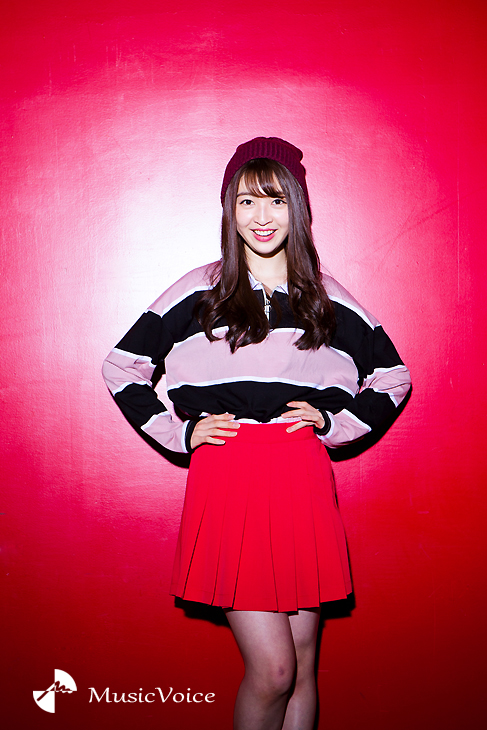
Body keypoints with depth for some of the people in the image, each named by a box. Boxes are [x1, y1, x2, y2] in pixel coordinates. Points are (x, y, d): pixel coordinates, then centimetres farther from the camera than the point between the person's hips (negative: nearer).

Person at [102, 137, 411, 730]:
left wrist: (334, 421, 5)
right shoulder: (198, 293, 4)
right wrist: (180, 431, 1)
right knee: (272, 669, -4)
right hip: (226, 484, -2)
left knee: (303, 665, 10)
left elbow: (394, 377, 19)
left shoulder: (327, 299, 10)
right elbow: (121, 367, 10)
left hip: (304, 484, 3)